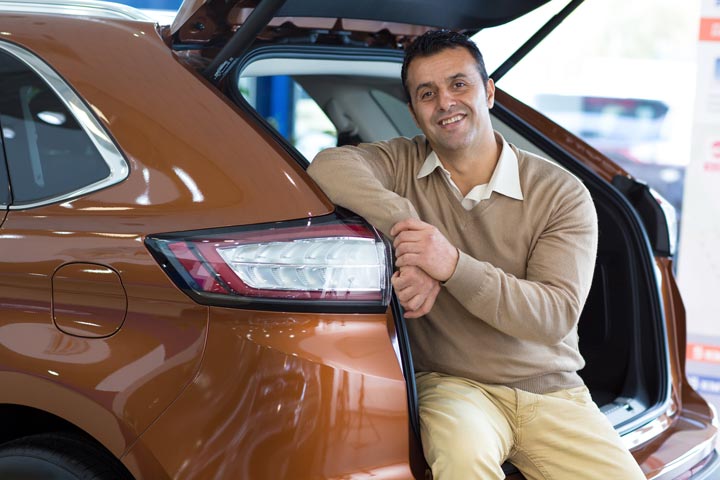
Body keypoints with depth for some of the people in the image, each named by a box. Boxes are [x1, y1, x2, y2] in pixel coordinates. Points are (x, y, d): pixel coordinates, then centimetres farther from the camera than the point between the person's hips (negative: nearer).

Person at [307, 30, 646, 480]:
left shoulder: (562, 193, -1)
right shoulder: (404, 165, 4)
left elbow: (557, 313, -12)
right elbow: (329, 165, -16)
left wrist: (453, 266, -25)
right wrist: (403, 222, -29)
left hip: (551, 392, 3)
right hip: (452, 386, -2)